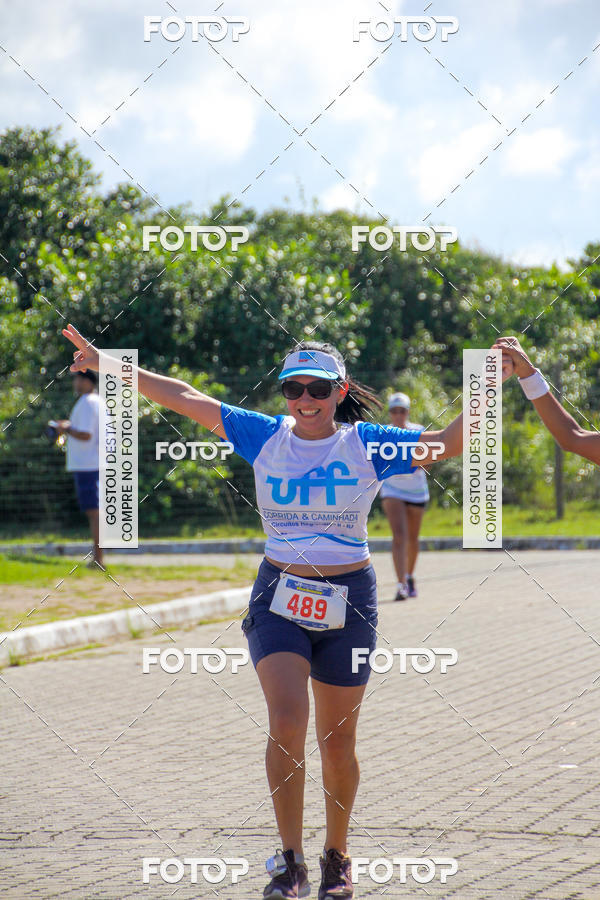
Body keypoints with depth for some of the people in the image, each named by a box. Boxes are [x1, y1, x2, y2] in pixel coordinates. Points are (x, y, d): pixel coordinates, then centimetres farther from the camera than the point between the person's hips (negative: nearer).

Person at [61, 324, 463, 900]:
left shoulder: (367, 445, -3)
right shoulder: (265, 437, 1)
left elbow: (452, 441, -7)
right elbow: (185, 399, 2)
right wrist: (106, 365, 1)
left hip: (348, 602, 0)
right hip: (279, 598, 0)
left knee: (337, 742, 7)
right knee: (287, 722, -18)